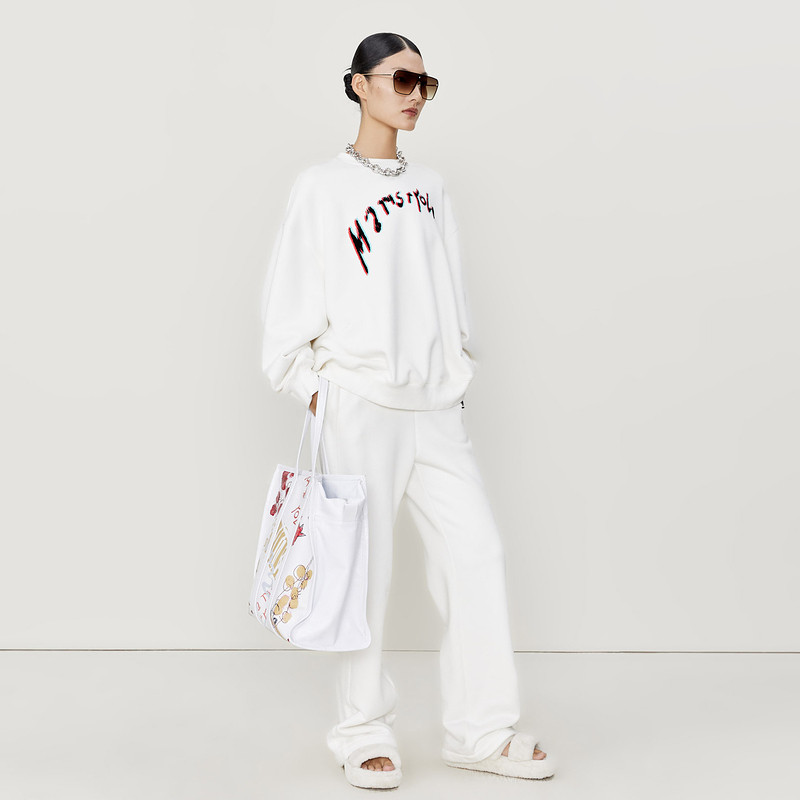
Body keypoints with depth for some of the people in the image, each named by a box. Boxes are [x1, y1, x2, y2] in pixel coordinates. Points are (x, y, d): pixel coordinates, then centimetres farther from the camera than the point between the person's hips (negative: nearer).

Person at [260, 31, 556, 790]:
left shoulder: (430, 187, 16)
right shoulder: (321, 186, 0)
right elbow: (289, 301, -1)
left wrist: (458, 370, 13)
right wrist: (313, 385, -4)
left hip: (436, 406, 5)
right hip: (360, 406, -5)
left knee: (476, 550, 1)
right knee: (364, 566, -1)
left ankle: (481, 730, 12)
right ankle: (364, 735, 14)